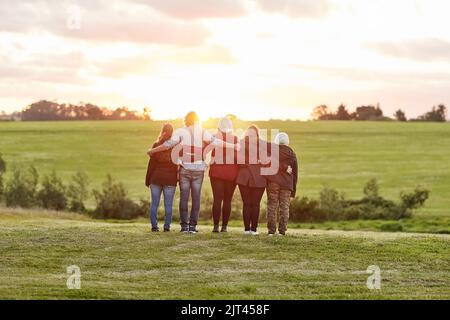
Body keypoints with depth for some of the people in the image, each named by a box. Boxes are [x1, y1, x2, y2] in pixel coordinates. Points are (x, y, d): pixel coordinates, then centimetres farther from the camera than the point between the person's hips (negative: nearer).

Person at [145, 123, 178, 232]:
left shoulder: (156, 145, -2)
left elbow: (151, 163, 0)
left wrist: (147, 179, 5)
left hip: (156, 178, 0)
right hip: (170, 178, 0)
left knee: (154, 203, 6)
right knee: (168, 204, 3)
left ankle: (154, 226, 4)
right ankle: (167, 226, 2)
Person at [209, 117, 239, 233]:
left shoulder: (215, 138, -2)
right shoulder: (235, 139, -2)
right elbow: (237, 156, -5)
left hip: (217, 171, 0)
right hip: (231, 172, 0)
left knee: (217, 199, 0)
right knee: (227, 200, 5)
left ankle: (216, 225, -7)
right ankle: (224, 226, 2)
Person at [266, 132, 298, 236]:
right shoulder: (291, 153, 6)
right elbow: (295, 171, 8)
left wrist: (284, 168, -5)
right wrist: (293, 188, 13)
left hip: (273, 182, -1)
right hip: (287, 183, 1)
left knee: (272, 206, 4)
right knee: (284, 207, 6)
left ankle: (271, 230, -1)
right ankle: (282, 230, 0)